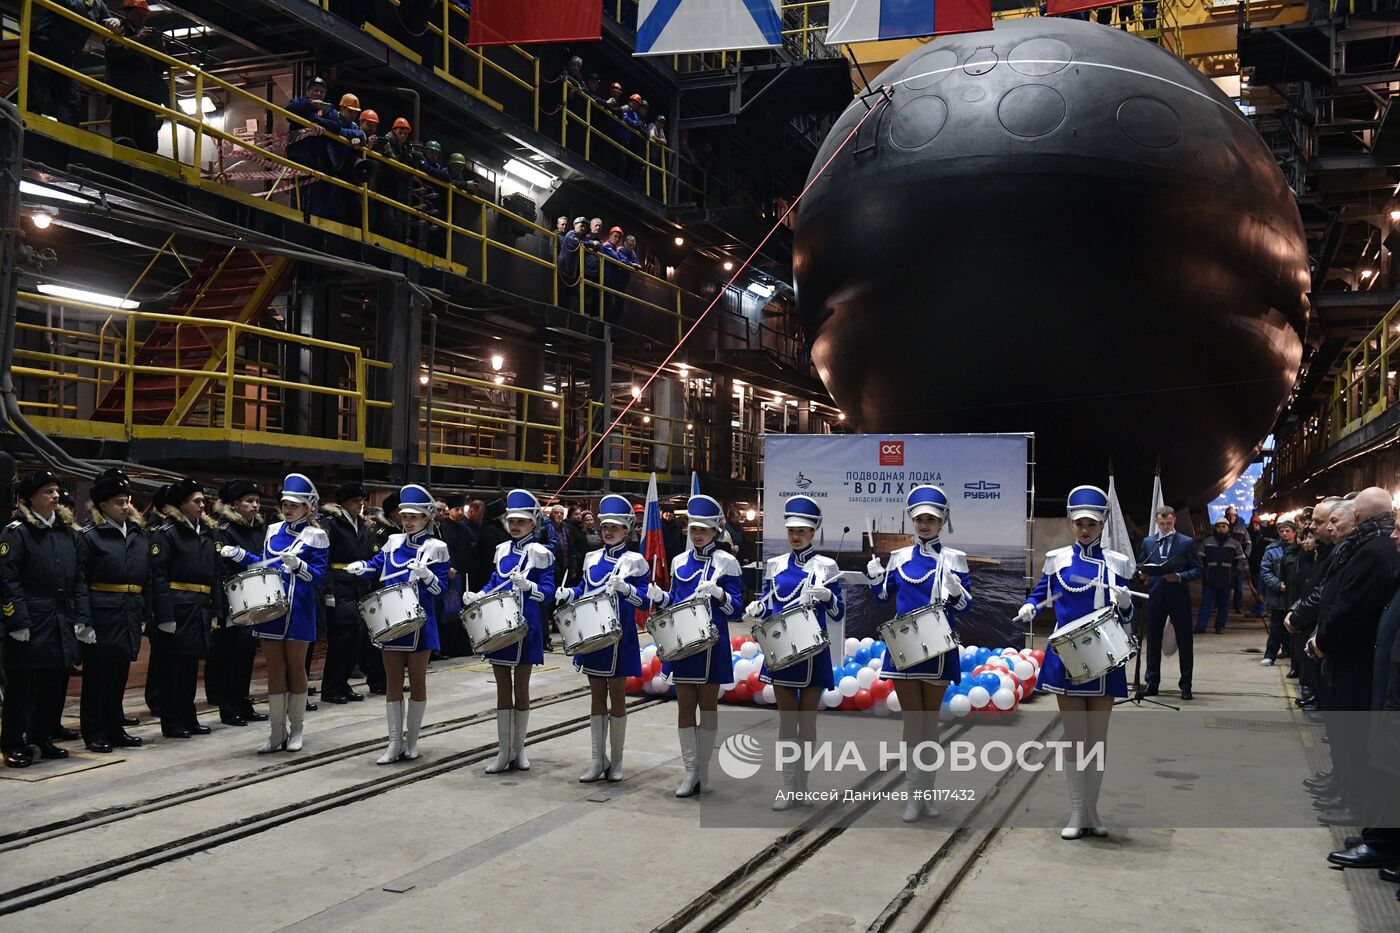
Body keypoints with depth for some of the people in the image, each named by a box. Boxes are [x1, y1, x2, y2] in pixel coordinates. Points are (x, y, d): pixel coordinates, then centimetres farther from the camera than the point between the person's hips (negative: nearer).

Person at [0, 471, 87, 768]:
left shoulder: (67, 531, 13)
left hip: (62, 622, 6)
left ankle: (43, 737, 24)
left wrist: (82, 618, 7)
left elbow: (78, 578, 13)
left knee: (56, 683, 11)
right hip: (31, 623, -6)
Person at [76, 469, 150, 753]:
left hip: (130, 613, 5)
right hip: (101, 615, -5)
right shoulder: (90, 536, -5)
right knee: (97, 675, 3)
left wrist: (145, 615, 8)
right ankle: (95, 734, 10)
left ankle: (115, 729, 22)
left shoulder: (140, 534, 10)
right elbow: (79, 581, -9)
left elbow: (149, 578, 12)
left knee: (119, 675, 13)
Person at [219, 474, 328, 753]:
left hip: (298, 612, -4)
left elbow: (319, 577, -9)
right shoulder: (273, 530, 10)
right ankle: (277, 732, 12)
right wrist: (237, 554, 9)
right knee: (275, 670, 6)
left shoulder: (316, 537, -4)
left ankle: (296, 730, 17)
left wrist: (298, 565, -26)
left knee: (296, 669, 6)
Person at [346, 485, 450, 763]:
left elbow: (440, 589, -6)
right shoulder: (393, 542, 9)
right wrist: (359, 567, -14)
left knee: (417, 682, 6)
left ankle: (411, 741, 17)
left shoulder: (436, 548, -3)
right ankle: (395, 743, 12)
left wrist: (426, 574, -24)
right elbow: (375, 566, 6)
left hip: (420, 623, -3)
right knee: (393, 682, 6)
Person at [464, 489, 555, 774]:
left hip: (525, 629, -4)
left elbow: (548, 592, -10)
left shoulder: (540, 553, -6)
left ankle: (519, 750, 19)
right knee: (503, 689, 8)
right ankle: (504, 752, 14)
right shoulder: (502, 550, 10)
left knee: (521, 688, 6)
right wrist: (477, 597, 0)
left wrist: (527, 585, -27)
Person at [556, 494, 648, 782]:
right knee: (597, 696, 8)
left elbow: (644, 598, -8)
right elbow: (582, 590, 16)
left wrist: (624, 587, -25)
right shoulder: (592, 558, 11)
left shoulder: (635, 561, -4)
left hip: (619, 637, -4)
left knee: (617, 696, 4)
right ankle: (598, 759, 15)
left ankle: (616, 761, 15)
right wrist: (567, 594, -5)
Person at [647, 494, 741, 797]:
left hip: (711, 644, -4)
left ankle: (704, 768, 15)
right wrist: (659, 597, -6)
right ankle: (690, 771, 11)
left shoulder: (727, 562, -4)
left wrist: (718, 593, -25)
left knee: (707, 704, 5)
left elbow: (735, 608, -6)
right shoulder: (680, 561, 9)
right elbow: (674, 601, 15)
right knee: (685, 706, 5)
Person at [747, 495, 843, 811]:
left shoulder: (825, 566, -1)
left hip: (812, 654, -2)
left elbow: (838, 614, -2)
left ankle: (802, 786, 15)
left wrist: (826, 595, -22)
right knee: (787, 720, 5)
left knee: (807, 720, 5)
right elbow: (768, 605, 12)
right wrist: (755, 609, -10)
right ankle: (788, 787, 10)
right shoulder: (775, 565, 8)